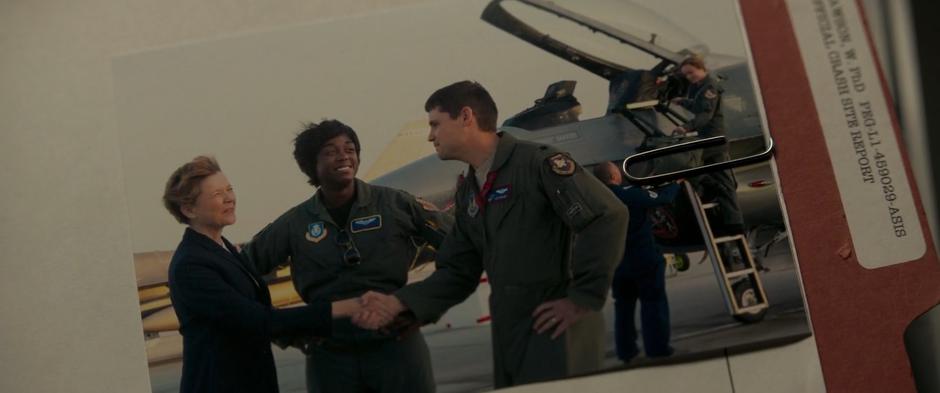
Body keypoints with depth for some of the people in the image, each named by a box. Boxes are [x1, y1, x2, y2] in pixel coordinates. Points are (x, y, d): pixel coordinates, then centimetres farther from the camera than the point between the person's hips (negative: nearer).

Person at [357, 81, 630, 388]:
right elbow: (458, 272, 12)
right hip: (507, 333, 8)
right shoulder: (467, 192, 14)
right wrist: (399, 303, -2)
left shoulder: (537, 163, -13)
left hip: (555, 328, -8)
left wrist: (583, 299, -17)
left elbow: (608, 217, -20)